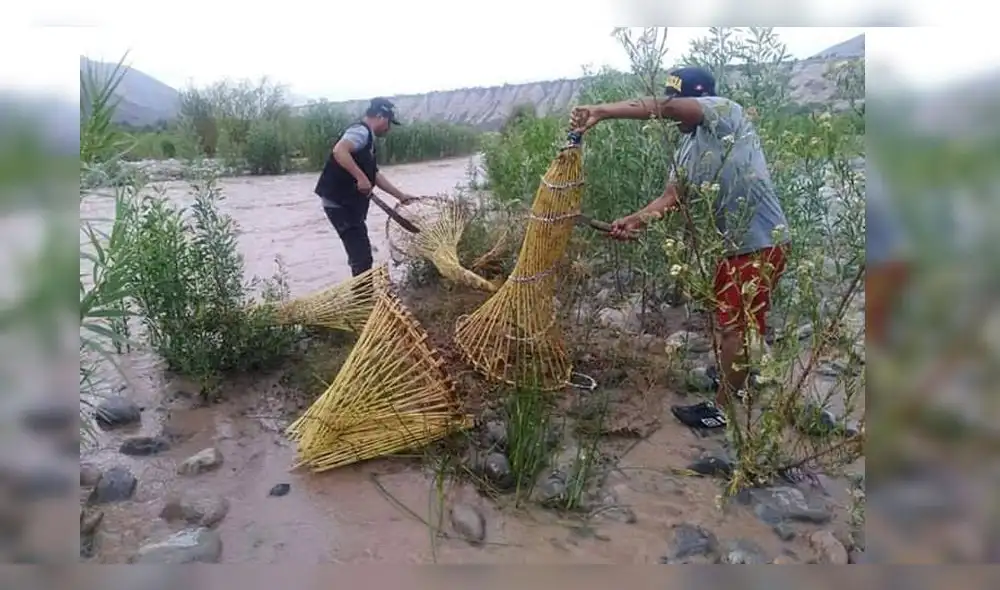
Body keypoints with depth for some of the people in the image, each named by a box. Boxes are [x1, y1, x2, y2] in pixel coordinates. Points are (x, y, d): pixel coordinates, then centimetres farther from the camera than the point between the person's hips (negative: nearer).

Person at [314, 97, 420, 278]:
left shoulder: (368, 138, 19)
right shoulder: (361, 131, -12)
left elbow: (375, 175, 25)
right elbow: (339, 151, -31)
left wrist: (401, 195, 26)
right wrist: (361, 177, -31)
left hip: (350, 204, 10)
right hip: (340, 203, -10)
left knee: (361, 254, 19)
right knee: (362, 257, -8)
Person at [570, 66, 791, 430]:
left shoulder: (727, 112, -16)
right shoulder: (687, 151, 10)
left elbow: (665, 108, -31)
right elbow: (671, 198, 5)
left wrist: (601, 112, -32)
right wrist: (635, 221, -12)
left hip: (762, 243, -9)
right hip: (735, 243, 9)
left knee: (737, 327, 0)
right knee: (727, 319, 22)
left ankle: (720, 409, 13)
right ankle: (735, 380, 44)